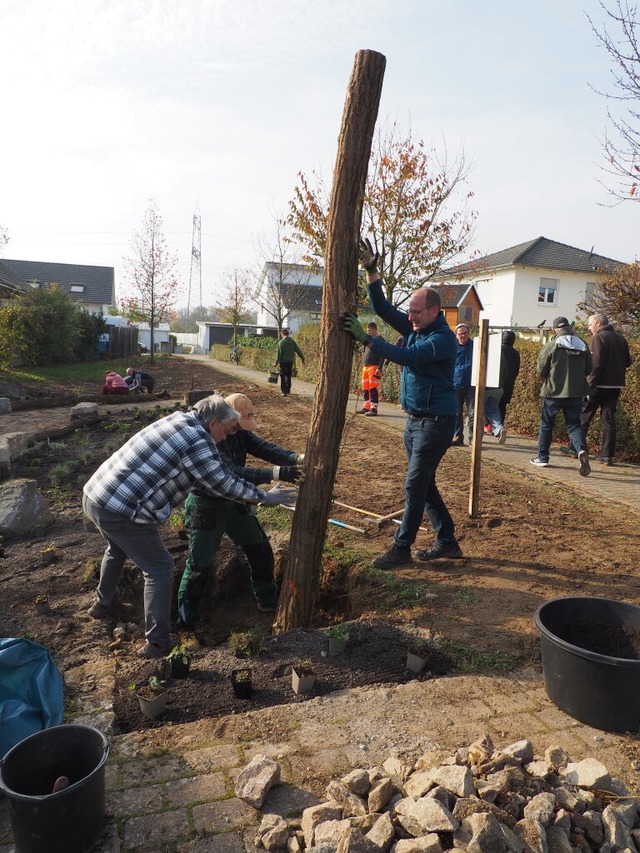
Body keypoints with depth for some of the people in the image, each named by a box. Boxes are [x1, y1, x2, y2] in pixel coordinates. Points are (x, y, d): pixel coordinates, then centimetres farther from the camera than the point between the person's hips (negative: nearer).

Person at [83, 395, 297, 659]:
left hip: (93, 493, 10)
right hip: (120, 512, -10)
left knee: (118, 548, 35)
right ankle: (157, 643, 11)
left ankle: (104, 603, 55)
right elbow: (225, 484, -8)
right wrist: (266, 497, 5)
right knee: (159, 569, 4)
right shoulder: (198, 442, -16)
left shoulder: (178, 419, 11)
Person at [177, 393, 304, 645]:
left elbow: (264, 448, -14)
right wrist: (275, 474, -44)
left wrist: (296, 458, -32)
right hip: (206, 507, -7)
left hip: (235, 503, 8)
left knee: (261, 551, 14)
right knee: (199, 567, -1)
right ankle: (186, 625, 17)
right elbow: (231, 473, -38)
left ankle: (268, 601, 36)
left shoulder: (240, 433, -5)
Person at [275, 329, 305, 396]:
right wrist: (302, 359, 14)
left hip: (283, 361, -4)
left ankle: (284, 391, -2)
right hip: (290, 361, 4)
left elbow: (279, 353, -9)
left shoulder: (281, 342, -7)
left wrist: (276, 362, -5)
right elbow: (298, 350, 6)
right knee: (288, 376, 14)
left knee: (283, 377, 2)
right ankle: (288, 390, 18)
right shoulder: (292, 341, 4)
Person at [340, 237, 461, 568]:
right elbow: (383, 308, 4)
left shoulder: (443, 338, -18)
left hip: (436, 421, -9)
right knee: (424, 484, 14)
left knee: (415, 486, -5)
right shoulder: (415, 327, 7)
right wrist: (371, 272, -8)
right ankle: (447, 542, 25)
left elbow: (409, 357, -31)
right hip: (414, 418, 9)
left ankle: (401, 548, 6)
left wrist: (366, 339, -32)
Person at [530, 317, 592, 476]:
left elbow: (541, 369, -6)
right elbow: (588, 369, 7)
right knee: (574, 425, 8)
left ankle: (542, 457, 19)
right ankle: (581, 450, -18)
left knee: (546, 424, 12)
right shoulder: (583, 346, 3)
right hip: (576, 393, 3)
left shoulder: (551, 346, -10)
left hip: (553, 392, -3)